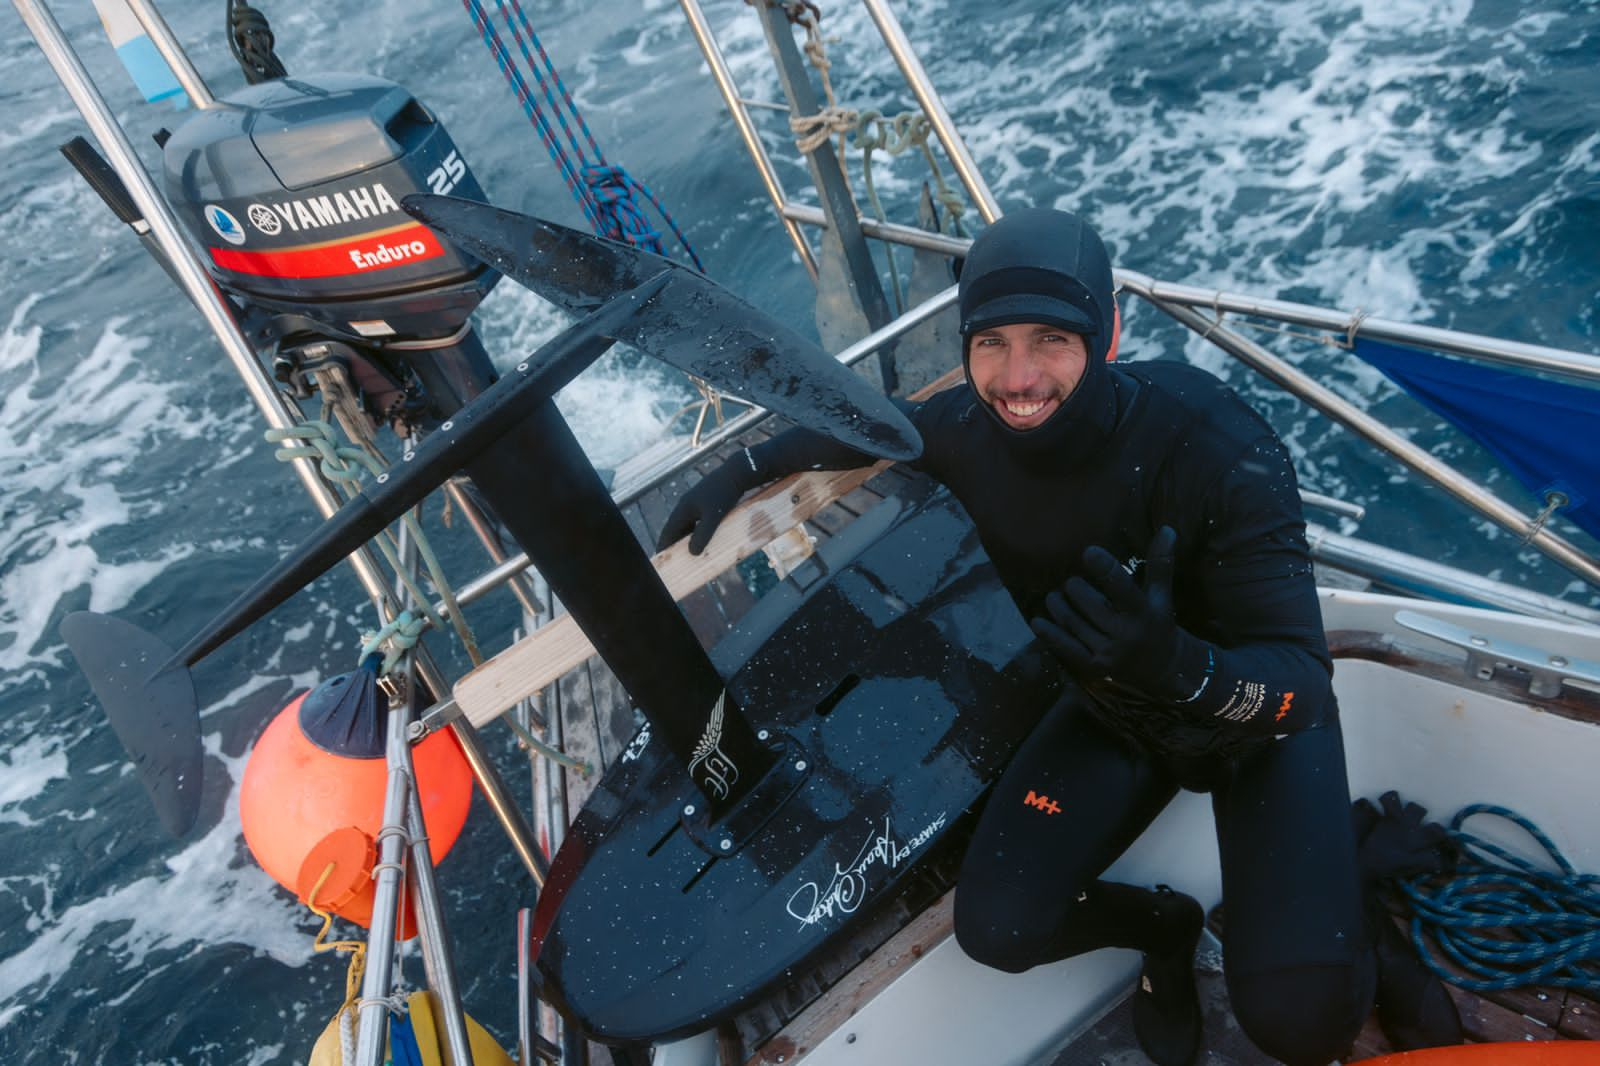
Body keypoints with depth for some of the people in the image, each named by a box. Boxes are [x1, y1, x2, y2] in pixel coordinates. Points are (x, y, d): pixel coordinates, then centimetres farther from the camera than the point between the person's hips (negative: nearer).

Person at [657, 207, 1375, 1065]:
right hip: (1113, 708, 4)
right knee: (995, 926, -12)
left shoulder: (1218, 448, -34)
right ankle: (1163, 924, 21)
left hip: (1257, 715, -3)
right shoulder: (970, 430, -21)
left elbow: (1301, 680, -34)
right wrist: (745, 467, -2)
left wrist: (1180, 664, -55)